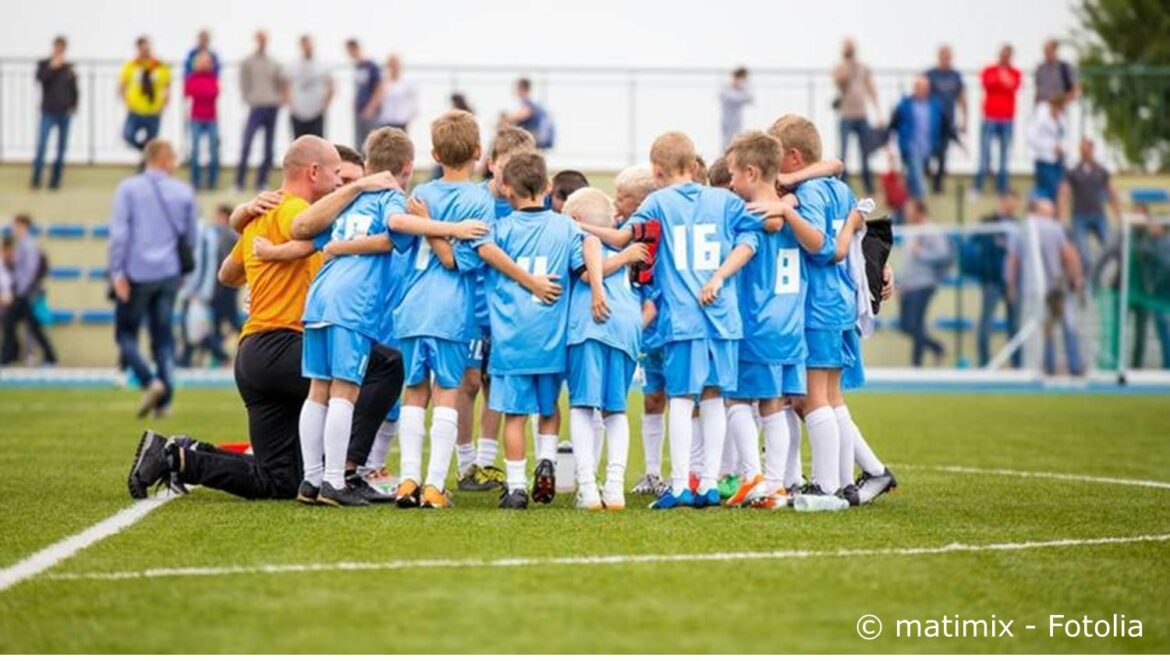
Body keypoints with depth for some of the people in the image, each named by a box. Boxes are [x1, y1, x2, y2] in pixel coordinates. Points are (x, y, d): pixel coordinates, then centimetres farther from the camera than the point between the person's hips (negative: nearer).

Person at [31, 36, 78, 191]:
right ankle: (36, 180, -5)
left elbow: (74, 89, 11)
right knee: (41, 145, -12)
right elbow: (40, 78, -15)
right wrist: (52, 67, -18)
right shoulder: (44, 64, 3)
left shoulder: (69, 67, 7)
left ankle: (55, 180, 12)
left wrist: (73, 106, -1)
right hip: (48, 112, -3)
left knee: (61, 148, 4)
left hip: (65, 113, 3)